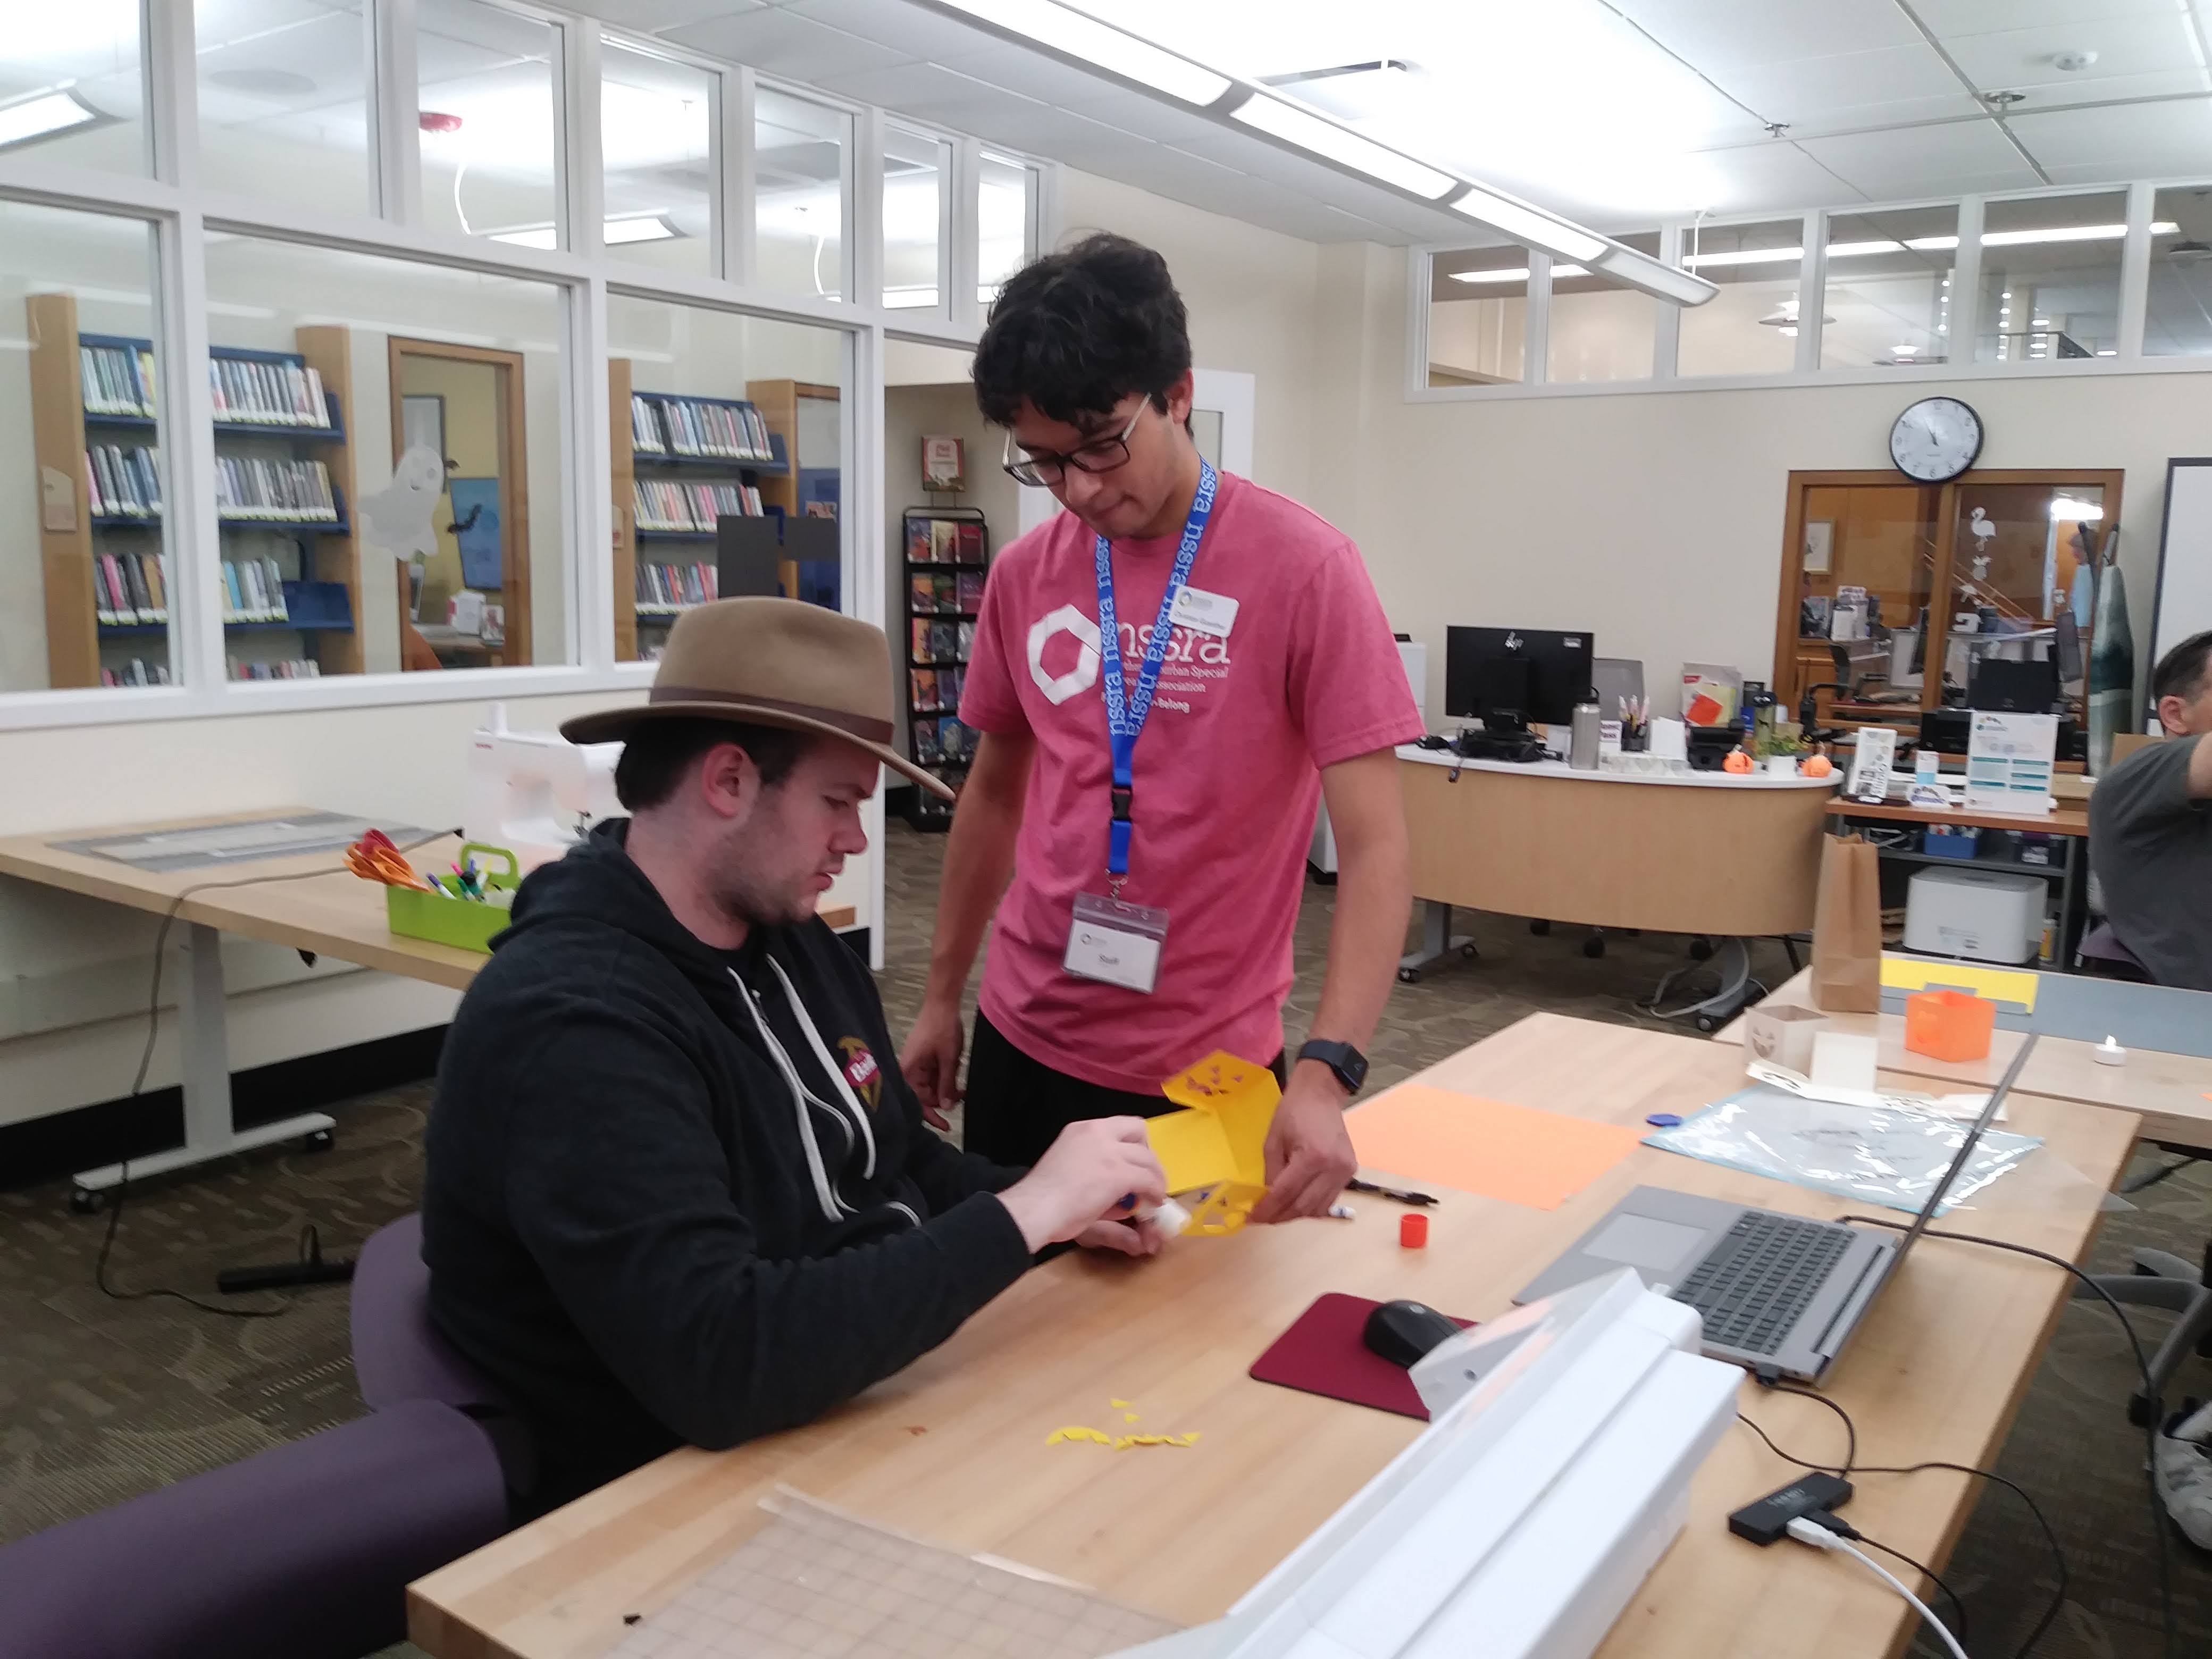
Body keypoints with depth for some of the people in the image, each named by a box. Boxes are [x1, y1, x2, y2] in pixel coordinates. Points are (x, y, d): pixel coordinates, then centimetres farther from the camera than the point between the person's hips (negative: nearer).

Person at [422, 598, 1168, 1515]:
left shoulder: (800, 943, 4)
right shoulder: (570, 1024, -25)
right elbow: (717, 1363, -34)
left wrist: (1063, 1210, -4)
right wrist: (1020, 1215, -27)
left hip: (873, 1412, 8)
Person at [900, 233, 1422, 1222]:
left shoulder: (1302, 568, -14)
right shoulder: (1024, 574, 1)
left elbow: (1373, 844, -17)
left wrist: (1326, 1072, -28)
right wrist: (941, 997, 16)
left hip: (1205, 1069, -4)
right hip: (1021, 1043, 4)